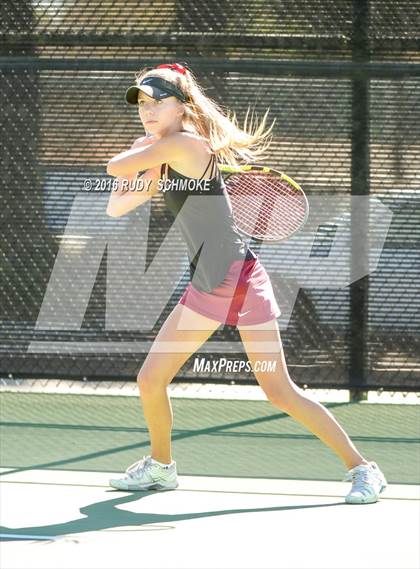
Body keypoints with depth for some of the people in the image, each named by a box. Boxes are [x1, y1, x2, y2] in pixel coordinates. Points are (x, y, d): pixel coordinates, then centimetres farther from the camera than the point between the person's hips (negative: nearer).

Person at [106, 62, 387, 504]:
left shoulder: (183, 144, -15)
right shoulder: (162, 165, 13)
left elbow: (114, 167, -12)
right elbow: (115, 207, 16)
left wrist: (143, 151, 9)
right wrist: (144, 162, 4)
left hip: (241, 280, -9)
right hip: (206, 289, 9)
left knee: (279, 391, -10)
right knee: (150, 379, 7)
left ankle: (361, 469, -1)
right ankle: (160, 465, 30)